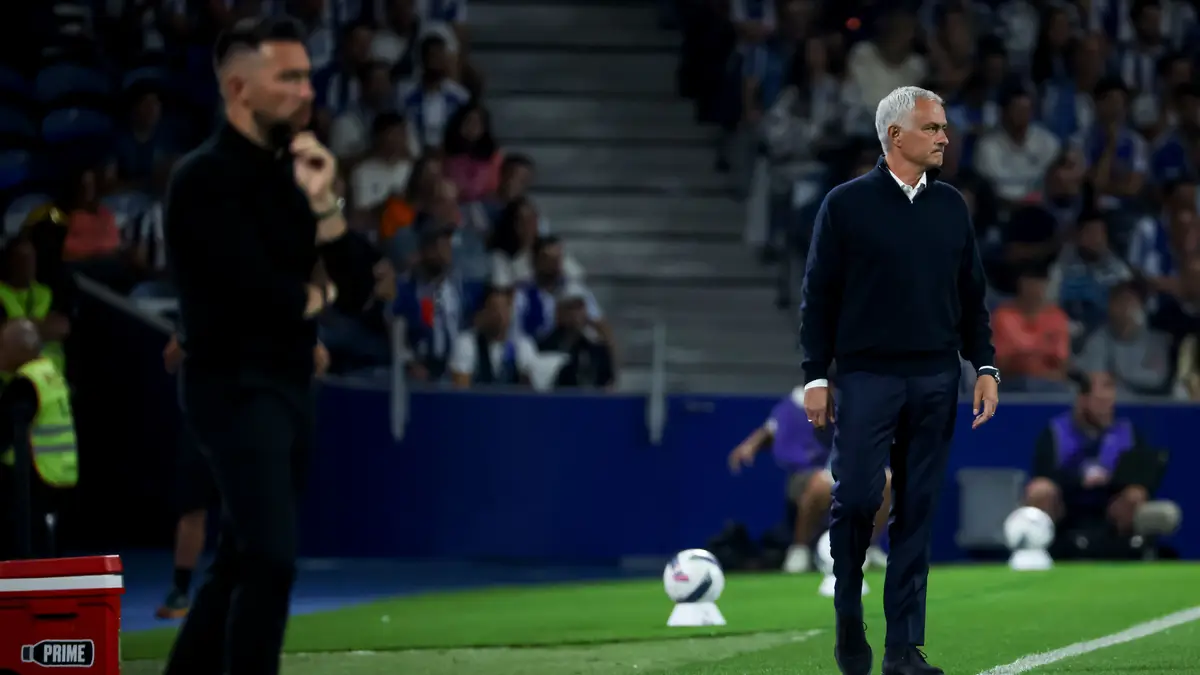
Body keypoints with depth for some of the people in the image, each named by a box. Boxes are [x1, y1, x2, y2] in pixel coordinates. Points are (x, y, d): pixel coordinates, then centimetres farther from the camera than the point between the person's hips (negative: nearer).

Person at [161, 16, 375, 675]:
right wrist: (318, 293, 1)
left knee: (237, 563, 13)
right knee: (270, 562, -18)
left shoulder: (291, 173, 13)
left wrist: (322, 202, -6)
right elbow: (261, 293, -21)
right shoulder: (205, 179, -11)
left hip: (289, 387, 9)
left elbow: (357, 287, 9)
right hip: (235, 389, -9)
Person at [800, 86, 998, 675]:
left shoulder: (951, 206, 12)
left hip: (935, 382, 4)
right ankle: (848, 616, 14)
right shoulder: (847, 204, -1)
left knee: (917, 513, 3)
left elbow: (971, 294, 15)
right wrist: (815, 377, -4)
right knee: (856, 498, -10)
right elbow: (819, 295, 0)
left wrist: (985, 367, 7)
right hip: (867, 377, -4)